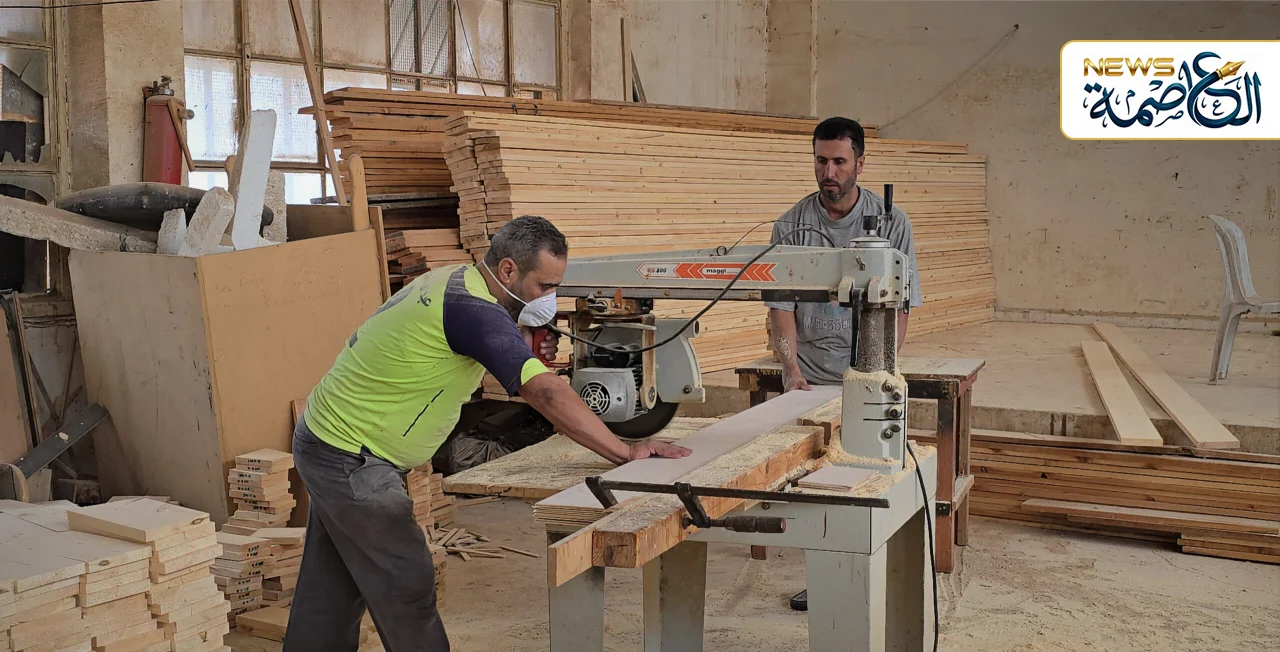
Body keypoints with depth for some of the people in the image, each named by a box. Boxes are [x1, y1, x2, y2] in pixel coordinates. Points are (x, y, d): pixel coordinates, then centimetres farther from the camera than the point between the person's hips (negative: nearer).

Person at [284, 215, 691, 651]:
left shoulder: (452, 282, 3)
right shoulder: (472, 308, -27)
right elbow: (546, 393, -32)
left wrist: (522, 349, -5)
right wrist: (625, 452, -30)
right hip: (350, 458, -10)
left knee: (331, 597, 18)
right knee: (407, 589, -1)